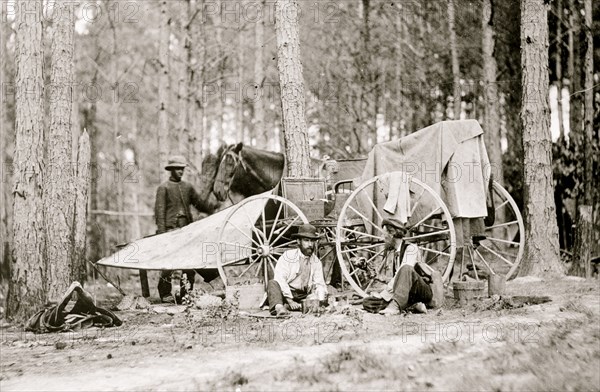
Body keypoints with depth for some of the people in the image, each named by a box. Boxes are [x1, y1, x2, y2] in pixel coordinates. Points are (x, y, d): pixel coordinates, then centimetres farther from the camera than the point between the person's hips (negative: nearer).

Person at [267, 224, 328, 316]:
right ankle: (279, 307, -59)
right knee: (272, 283, -30)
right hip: (285, 294, -3)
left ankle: (285, 306, -34)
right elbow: (280, 279, -15)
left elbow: (319, 284, 5)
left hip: (302, 297, 3)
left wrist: (319, 301, -17)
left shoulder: (317, 262, 10)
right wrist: (290, 301, -24)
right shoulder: (287, 256, -4)